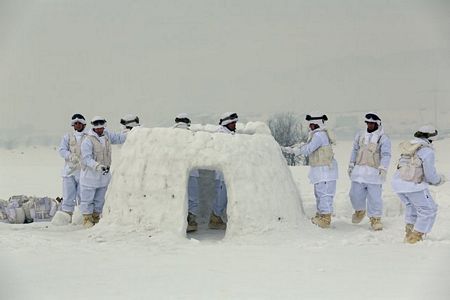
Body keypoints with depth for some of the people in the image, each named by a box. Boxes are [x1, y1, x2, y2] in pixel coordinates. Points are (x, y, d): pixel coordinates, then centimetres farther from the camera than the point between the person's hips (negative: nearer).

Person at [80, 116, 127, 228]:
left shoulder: (107, 135, 5)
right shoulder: (88, 141, -17)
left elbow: (119, 138, 19)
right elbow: (87, 158, -22)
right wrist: (97, 166, -35)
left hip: (104, 174, 7)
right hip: (90, 174, -7)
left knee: (100, 200, 14)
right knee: (87, 199, 1)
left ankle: (96, 218, 25)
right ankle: (87, 219, 11)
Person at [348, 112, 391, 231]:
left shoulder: (383, 138, -4)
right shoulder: (360, 135, 11)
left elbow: (386, 155, -10)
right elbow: (355, 150, 19)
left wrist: (383, 168, -21)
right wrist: (351, 165, 17)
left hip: (374, 172, -4)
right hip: (359, 171, 4)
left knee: (374, 196, -5)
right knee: (355, 194, 6)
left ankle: (375, 219, 5)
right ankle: (360, 211, 32)